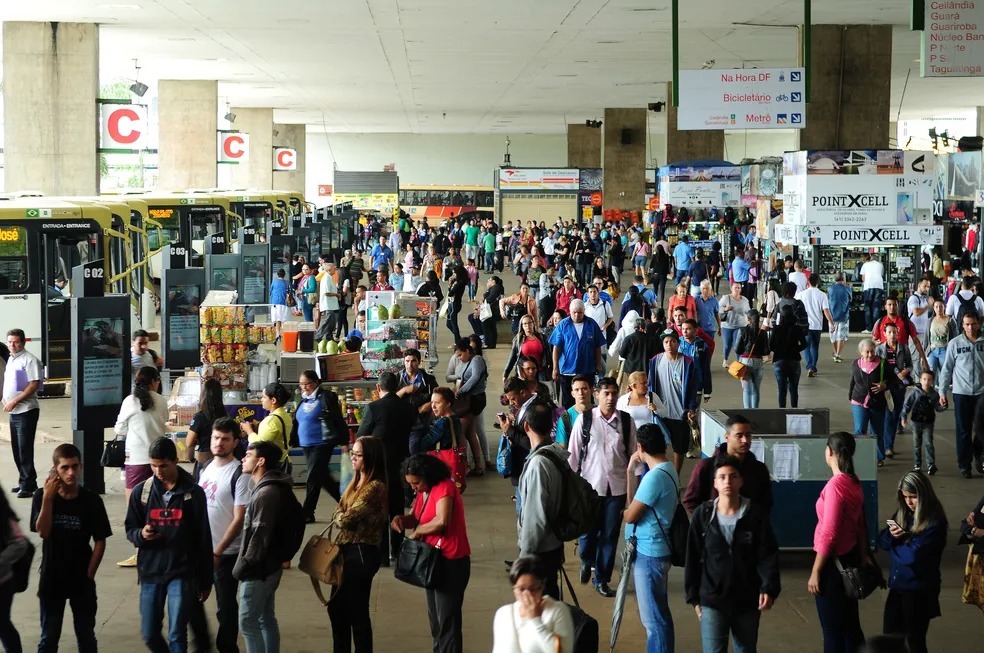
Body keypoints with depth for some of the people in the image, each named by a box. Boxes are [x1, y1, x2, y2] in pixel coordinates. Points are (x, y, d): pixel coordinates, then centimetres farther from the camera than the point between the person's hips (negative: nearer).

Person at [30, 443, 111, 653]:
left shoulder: (92, 500, -9)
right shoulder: (42, 496, -7)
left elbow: (100, 541, -3)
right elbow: (42, 532, -19)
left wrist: (89, 573, -7)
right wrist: (48, 498, -24)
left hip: (82, 579, 0)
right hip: (52, 578, 0)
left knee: (86, 635, 11)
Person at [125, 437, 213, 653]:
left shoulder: (193, 493, -4)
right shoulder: (141, 491, 1)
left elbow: (203, 538, 1)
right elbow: (130, 529, 10)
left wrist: (205, 580, 3)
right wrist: (140, 534, -16)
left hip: (182, 573, -3)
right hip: (150, 572, 3)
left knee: (177, 635, -4)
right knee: (149, 635, 9)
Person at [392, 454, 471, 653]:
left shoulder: (444, 488, -18)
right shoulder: (424, 492, 12)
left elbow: (442, 521, -32)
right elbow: (415, 518, 16)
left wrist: (417, 531, -16)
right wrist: (401, 519, -7)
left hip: (451, 562, -10)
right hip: (434, 560, 10)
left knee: (447, 620, -8)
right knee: (435, 618, 17)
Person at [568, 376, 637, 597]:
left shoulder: (626, 421, 0)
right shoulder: (584, 419, -5)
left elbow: (633, 453, 6)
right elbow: (573, 453, 0)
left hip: (616, 486, 2)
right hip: (590, 484, -2)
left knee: (610, 534, 6)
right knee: (587, 530, 3)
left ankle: (602, 579, 22)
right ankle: (587, 561, 36)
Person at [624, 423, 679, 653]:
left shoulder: (655, 476, -23)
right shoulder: (666, 469, 9)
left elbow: (630, 515, -18)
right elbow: (635, 503, 11)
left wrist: (622, 512, 5)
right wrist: (631, 471, 5)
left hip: (649, 553, -10)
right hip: (652, 549, 10)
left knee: (654, 617, -2)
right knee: (655, 613, 20)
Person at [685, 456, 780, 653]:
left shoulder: (756, 514, -6)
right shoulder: (703, 514, -4)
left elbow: (768, 556, -6)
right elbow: (693, 559, 3)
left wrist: (769, 589, -19)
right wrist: (694, 596, 4)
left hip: (747, 600, 1)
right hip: (712, 600, -1)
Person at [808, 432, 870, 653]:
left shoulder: (835, 486, -21)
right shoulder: (854, 482, 3)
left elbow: (828, 534, -21)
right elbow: (860, 524, 11)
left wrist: (815, 572, -16)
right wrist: (864, 555, 20)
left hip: (834, 560, -8)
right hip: (851, 556, 8)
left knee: (832, 627, 2)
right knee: (850, 623, 17)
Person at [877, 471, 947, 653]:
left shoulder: (935, 523, -18)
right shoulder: (902, 513, 4)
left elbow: (913, 555, -25)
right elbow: (882, 541, 6)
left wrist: (895, 545, -6)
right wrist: (891, 535, -16)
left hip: (919, 590, -7)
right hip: (897, 585, 7)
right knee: (891, 638, 14)